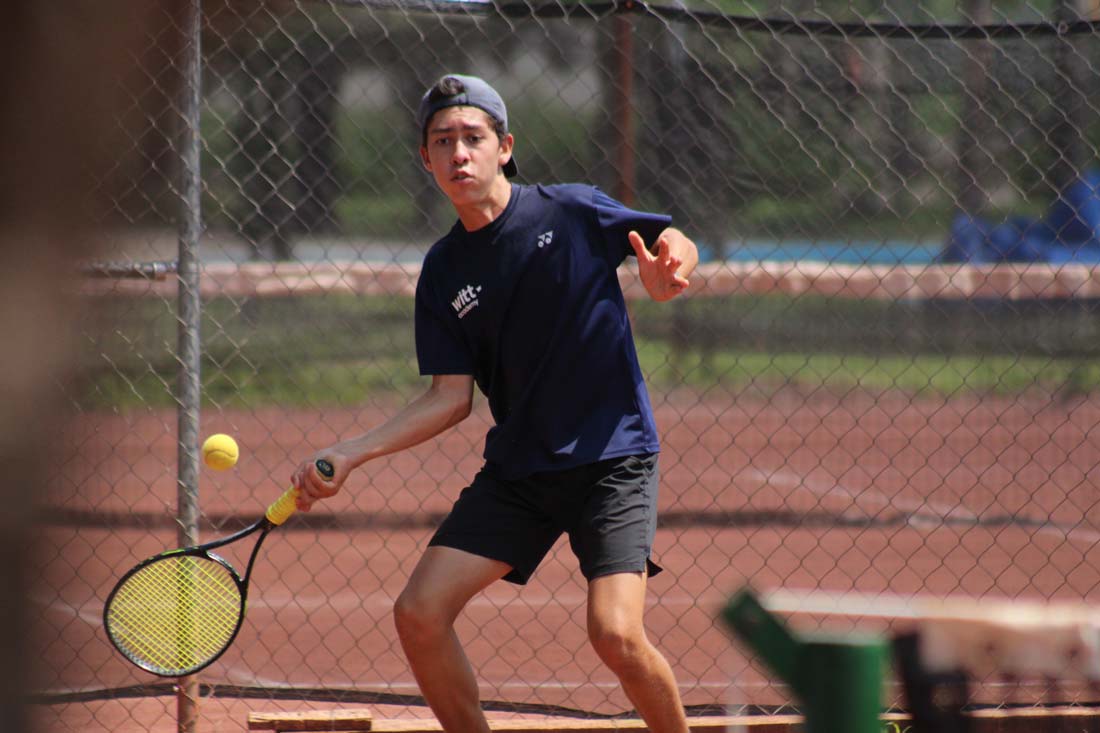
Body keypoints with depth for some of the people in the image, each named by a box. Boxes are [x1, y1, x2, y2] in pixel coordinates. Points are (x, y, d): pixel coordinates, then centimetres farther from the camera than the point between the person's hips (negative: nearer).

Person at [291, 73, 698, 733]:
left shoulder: (571, 211, -7)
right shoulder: (443, 271, 3)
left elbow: (676, 244, 5)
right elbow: (452, 398, 4)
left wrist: (667, 269, -20)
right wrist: (348, 455, -3)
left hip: (613, 456, -5)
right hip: (517, 468, 5)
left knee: (616, 634, -21)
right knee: (419, 615, -6)